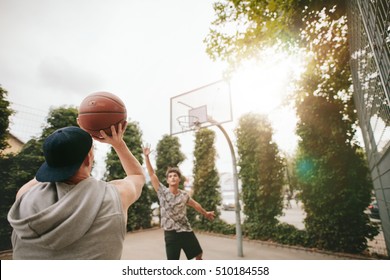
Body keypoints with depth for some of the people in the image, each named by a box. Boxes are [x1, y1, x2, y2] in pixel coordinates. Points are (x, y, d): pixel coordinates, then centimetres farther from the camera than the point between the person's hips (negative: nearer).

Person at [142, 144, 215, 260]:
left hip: (186, 231, 3)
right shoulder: (162, 192, -8)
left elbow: (195, 204, 18)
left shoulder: (184, 195, -1)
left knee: (199, 254, 17)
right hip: (171, 234, -3)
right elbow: (152, 174, -14)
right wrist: (146, 156, -19)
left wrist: (205, 213, 32)